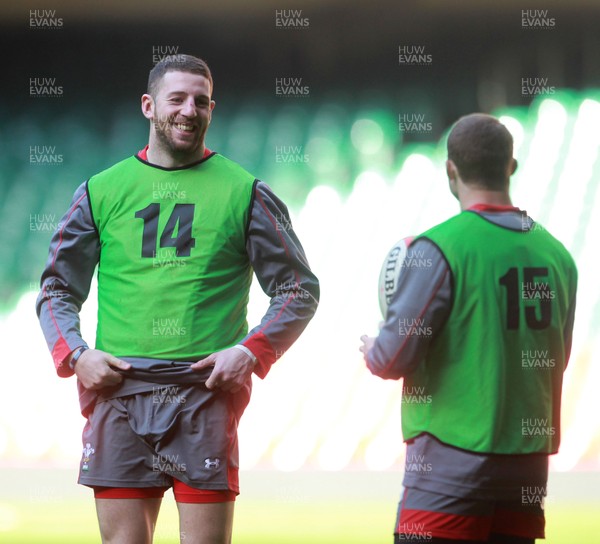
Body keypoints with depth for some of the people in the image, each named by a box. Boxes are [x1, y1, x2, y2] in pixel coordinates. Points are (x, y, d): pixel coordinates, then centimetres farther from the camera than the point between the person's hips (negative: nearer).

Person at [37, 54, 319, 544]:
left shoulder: (244, 192, 9)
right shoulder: (102, 191, 12)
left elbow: (299, 291, 10)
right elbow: (57, 290, 17)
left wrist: (252, 351, -6)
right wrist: (75, 355, -2)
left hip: (206, 393, -1)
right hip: (119, 390, 1)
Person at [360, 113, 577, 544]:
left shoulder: (440, 249, -11)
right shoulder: (556, 254, 7)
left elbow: (394, 358, -10)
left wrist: (371, 349, 12)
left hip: (451, 463, -6)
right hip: (527, 461, 6)